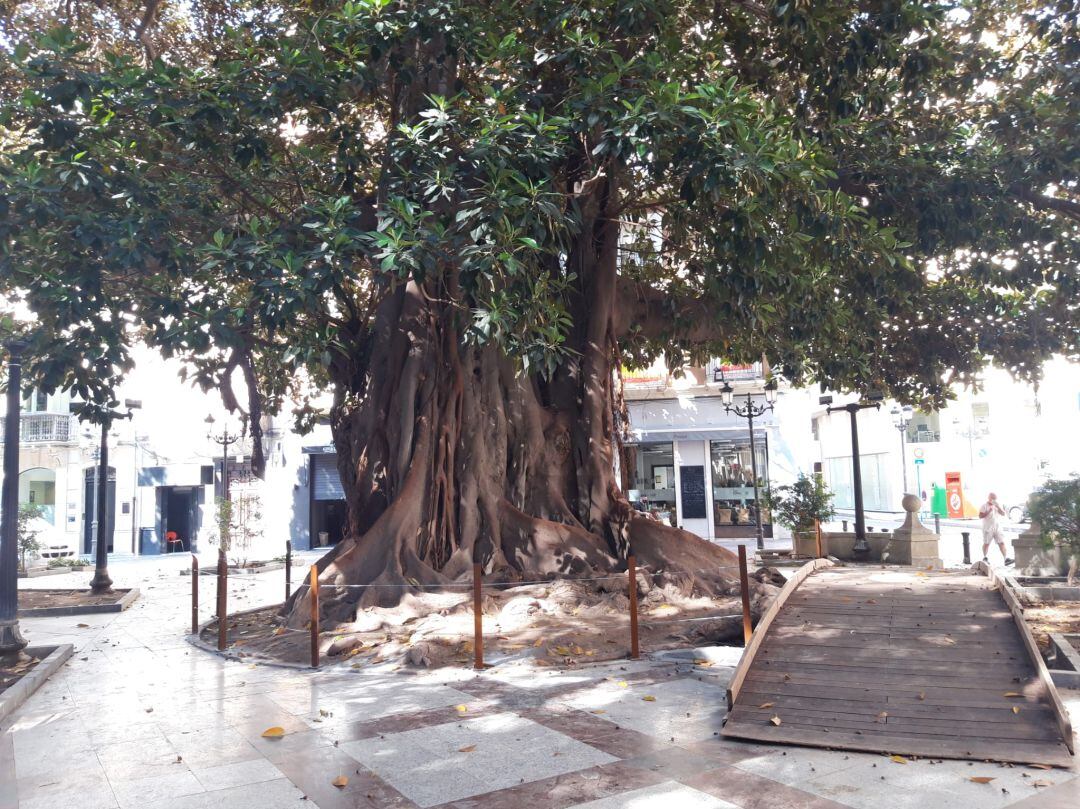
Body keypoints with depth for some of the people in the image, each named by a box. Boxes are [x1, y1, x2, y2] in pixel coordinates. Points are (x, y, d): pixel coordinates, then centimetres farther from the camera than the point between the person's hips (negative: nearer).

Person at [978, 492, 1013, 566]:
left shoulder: (998, 505, 12)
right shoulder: (984, 506, -3)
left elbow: (1003, 514, 4)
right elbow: (980, 516, -10)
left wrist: (998, 507, -11)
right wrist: (989, 511, -19)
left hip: (997, 527, 4)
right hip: (987, 528, -4)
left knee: (1001, 543, -6)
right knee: (986, 543, 5)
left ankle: (1006, 558, -11)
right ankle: (984, 558, 20)